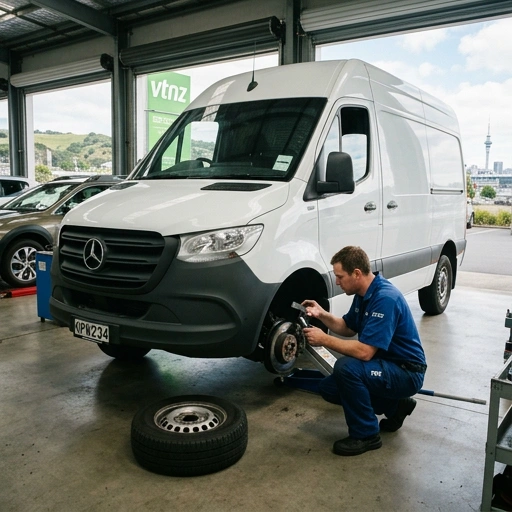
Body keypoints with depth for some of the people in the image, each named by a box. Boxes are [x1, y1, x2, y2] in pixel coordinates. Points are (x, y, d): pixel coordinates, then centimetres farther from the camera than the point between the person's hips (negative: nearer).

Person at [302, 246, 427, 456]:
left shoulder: (385, 298, -28)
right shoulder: (363, 293, 2)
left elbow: (364, 352, -32)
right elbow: (348, 328, 16)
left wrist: (324, 339, -22)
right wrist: (322, 314, -1)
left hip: (407, 373, -10)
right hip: (387, 366, 10)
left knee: (346, 367, -30)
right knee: (329, 388, 6)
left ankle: (366, 434, -9)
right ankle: (394, 406, 16)